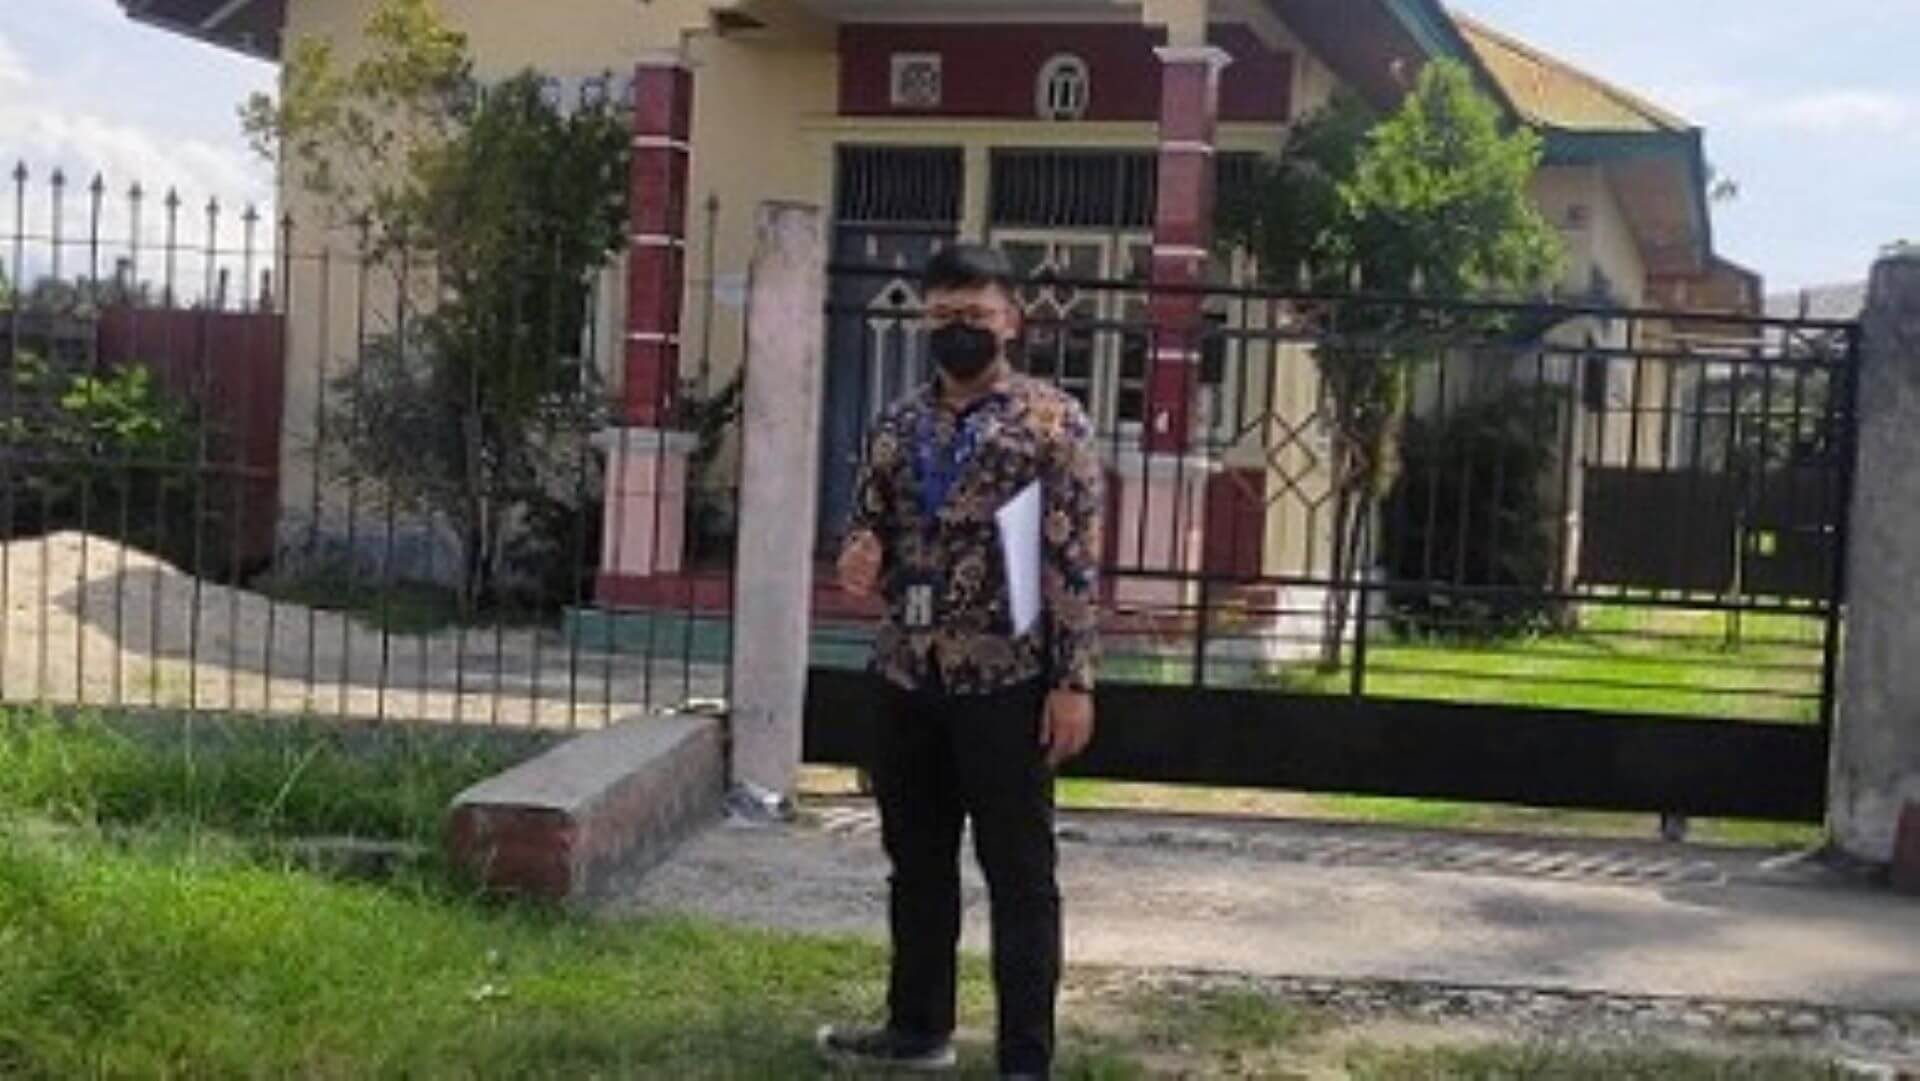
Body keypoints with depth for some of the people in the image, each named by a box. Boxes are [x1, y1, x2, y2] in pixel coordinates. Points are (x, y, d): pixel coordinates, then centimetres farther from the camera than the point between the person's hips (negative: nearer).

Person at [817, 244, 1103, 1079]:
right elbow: (870, 522, 20)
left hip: (1007, 681, -6)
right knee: (916, 861, 16)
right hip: (906, 677, 6)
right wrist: (859, 553, -5)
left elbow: (1076, 558, -9)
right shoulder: (898, 424, 11)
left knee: (1019, 873, 2)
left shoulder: (1053, 420, -5)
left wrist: (1073, 679, -14)